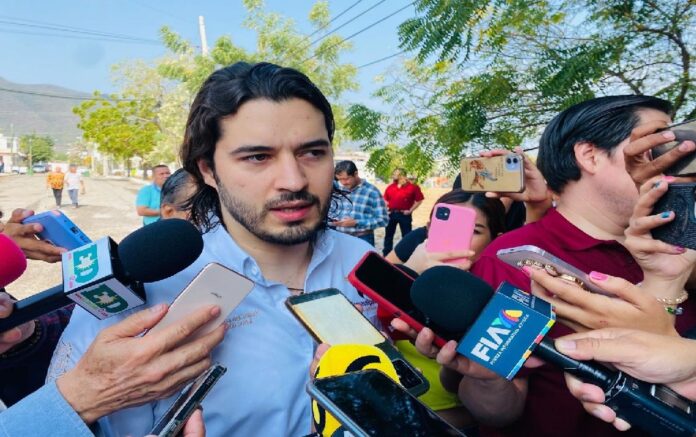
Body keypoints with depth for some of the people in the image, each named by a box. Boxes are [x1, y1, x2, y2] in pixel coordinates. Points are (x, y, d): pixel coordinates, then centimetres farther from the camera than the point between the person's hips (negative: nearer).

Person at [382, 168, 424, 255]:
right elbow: (385, 199, 19)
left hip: (404, 214, -4)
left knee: (406, 236, 3)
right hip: (391, 214, 4)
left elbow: (419, 200, -6)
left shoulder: (412, 187, -7)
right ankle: (386, 254, 22)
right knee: (388, 235, 10)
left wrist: (410, 210, -9)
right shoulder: (390, 187, 7)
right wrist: (386, 208, 4)